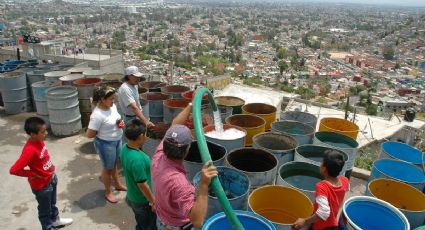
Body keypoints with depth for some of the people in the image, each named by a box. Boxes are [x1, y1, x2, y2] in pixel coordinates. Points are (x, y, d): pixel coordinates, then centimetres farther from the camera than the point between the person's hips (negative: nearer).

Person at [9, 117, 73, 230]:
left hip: (51, 178, 8)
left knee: (52, 203, 31)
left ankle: (55, 220, 53)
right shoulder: (30, 150, -34)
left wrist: (51, 173, 5)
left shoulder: (39, 140, -10)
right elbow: (14, 170, -33)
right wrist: (33, 174, -21)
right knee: (45, 210, 17)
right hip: (42, 185, -8)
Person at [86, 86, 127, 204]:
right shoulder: (97, 115, -30)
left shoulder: (112, 106, -6)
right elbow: (89, 134, -25)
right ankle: (108, 192, 34)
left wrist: (120, 122, -7)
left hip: (117, 140, 7)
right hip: (105, 144, -7)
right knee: (108, 168, 13)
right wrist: (103, 131, -14)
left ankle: (118, 185, 49)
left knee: (114, 164, 27)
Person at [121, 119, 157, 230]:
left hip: (132, 197, 8)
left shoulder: (125, 148, -9)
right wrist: (154, 202, -14)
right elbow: (142, 185, -26)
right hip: (143, 202, -8)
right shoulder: (137, 159, -36)